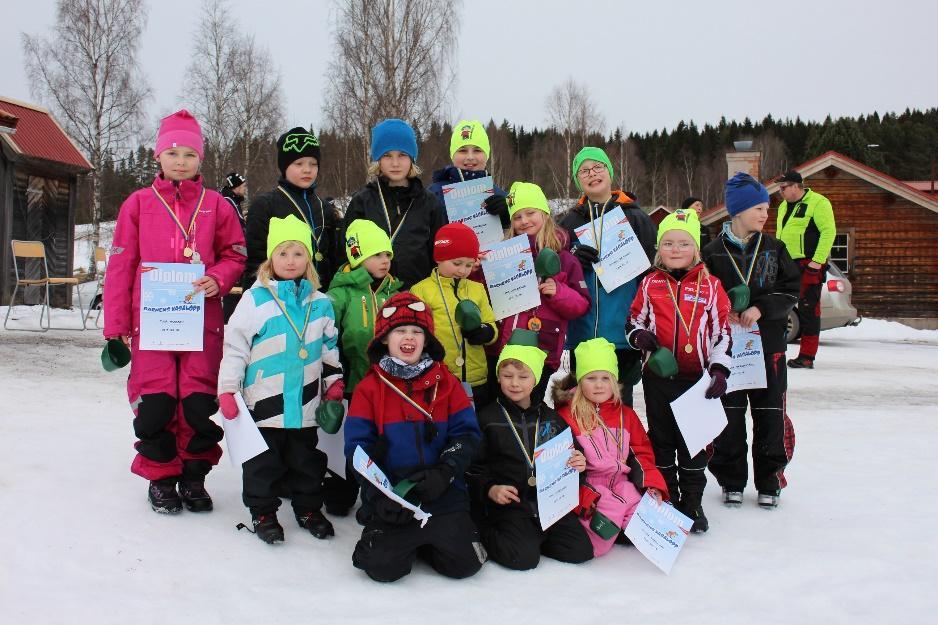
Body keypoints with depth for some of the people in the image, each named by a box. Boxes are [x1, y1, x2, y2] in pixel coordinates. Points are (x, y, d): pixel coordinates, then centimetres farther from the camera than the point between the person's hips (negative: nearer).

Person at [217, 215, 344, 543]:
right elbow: (235, 346, -7)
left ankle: (308, 509, 29)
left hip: (305, 401, 3)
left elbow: (329, 345, 16)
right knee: (263, 461, 7)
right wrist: (227, 390, -9)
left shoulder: (320, 303, 5)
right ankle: (262, 512, 22)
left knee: (307, 460, 14)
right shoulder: (255, 299, -7)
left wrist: (334, 381, 13)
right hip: (264, 400, -3)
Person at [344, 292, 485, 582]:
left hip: (443, 493, 1)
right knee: (384, 566, -17)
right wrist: (379, 496, -15)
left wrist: (444, 473, -16)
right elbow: (358, 448, -3)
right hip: (390, 497, -1)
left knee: (464, 563, -10)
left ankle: (425, 542, 21)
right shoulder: (369, 388, 1)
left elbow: (467, 433, 1)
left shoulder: (446, 383, 5)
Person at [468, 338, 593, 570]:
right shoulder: (488, 418, 3)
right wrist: (490, 490, -16)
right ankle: (487, 536, 5)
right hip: (507, 505, -4)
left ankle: (533, 536, 11)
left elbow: (569, 456, 22)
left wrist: (578, 463, -1)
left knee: (580, 551, -11)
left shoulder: (552, 418, 14)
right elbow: (474, 468, 1)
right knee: (524, 558, -24)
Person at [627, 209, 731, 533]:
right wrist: (639, 336, -11)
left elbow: (722, 330, 1)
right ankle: (666, 499, 23)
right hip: (658, 376, 1)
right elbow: (634, 320, 12)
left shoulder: (710, 285, 0)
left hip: (697, 377, -1)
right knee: (661, 439, 11)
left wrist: (720, 369, -6)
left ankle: (692, 502, 20)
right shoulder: (650, 284, 3)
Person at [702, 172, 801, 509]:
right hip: (727, 346, -1)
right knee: (730, 415, 4)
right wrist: (723, 314, -16)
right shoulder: (713, 253, -2)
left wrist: (761, 308, -12)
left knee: (770, 414, 4)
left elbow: (792, 289, 2)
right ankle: (731, 481, 19)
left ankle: (768, 482, 19)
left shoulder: (774, 248, 5)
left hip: (768, 345, 2)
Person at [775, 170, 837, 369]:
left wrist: (817, 261, -20)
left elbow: (829, 231, -15)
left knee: (808, 309, -5)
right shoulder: (784, 206, 19)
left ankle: (807, 357, -1)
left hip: (809, 265, -8)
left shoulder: (818, 203, -8)